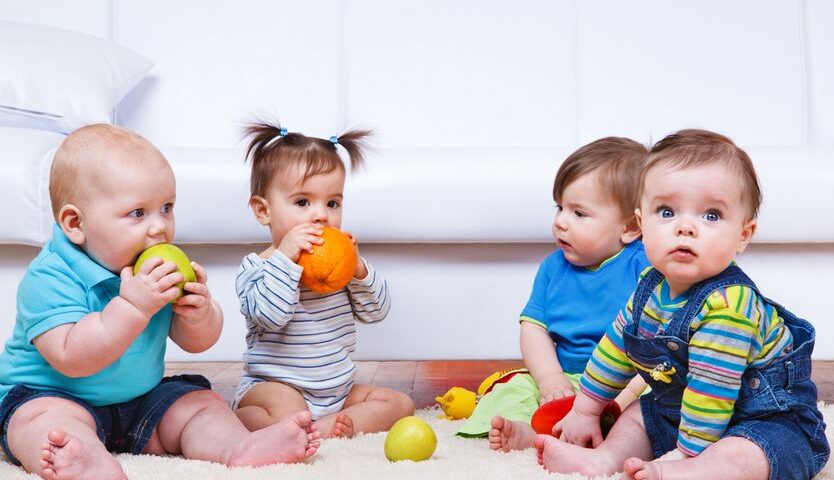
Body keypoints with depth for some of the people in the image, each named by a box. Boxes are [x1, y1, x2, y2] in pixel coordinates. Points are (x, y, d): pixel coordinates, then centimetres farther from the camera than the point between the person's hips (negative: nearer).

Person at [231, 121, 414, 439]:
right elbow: (268, 315, -27)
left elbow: (375, 311, 3)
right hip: (273, 386, -8)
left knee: (400, 404, -2)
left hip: (338, 389, 8)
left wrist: (358, 268, -13)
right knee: (286, 412, -39)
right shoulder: (256, 267, -8)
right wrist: (284, 257, -30)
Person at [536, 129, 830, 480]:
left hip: (768, 421, -9)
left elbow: (710, 393, -29)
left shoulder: (727, 304, -31)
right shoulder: (653, 286, -3)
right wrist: (586, 410, 16)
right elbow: (616, 345, 10)